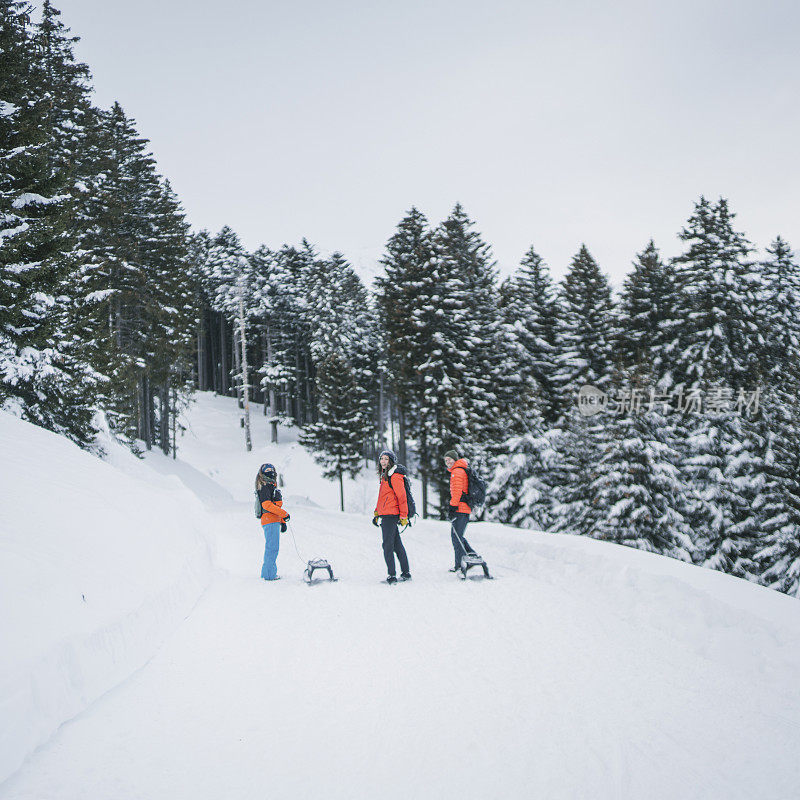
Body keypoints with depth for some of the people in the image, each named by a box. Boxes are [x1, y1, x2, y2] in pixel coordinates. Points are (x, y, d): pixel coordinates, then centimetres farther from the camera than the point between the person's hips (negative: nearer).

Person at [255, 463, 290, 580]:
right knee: (272, 548, -10)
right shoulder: (264, 487, -9)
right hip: (270, 521, -10)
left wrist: (282, 521, 24)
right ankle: (269, 575, -8)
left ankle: (267, 573, 21)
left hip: (275, 521, 10)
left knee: (271, 548, 14)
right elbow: (266, 504, -20)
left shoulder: (272, 486, 21)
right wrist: (284, 513, -18)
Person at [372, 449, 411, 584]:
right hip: (385, 515, 10)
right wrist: (377, 513, 24)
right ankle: (405, 573, 17)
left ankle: (392, 576, -8)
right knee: (397, 545, 12)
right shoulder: (384, 475, 18)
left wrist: (403, 516, -16)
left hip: (390, 515, -10)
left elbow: (402, 497, -14)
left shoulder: (395, 476, -11)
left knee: (387, 546, -10)